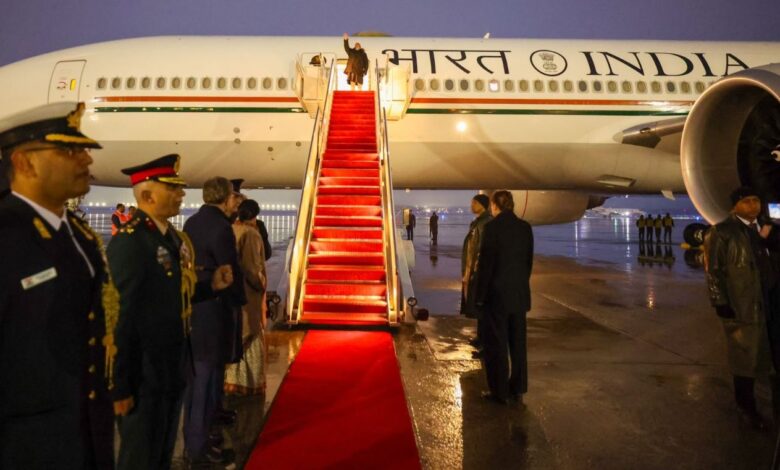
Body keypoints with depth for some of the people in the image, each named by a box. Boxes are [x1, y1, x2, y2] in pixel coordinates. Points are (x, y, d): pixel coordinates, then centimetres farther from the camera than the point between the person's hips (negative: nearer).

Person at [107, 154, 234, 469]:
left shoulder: (175, 237, 7)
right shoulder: (129, 241, -21)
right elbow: (118, 316, -22)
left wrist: (212, 286, 0)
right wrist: (120, 386, -19)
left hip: (172, 369, 8)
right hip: (143, 375, -8)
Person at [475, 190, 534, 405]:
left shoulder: (492, 227, -14)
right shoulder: (525, 227, 3)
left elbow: (486, 263, -14)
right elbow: (529, 260, 8)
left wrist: (480, 295, -6)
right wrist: (521, 284, 18)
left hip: (497, 293, -6)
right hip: (520, 293, 6)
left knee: (496, 343, 5)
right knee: (518, 342, 14)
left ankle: (500, 391, 13)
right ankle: (517, 389, 24)